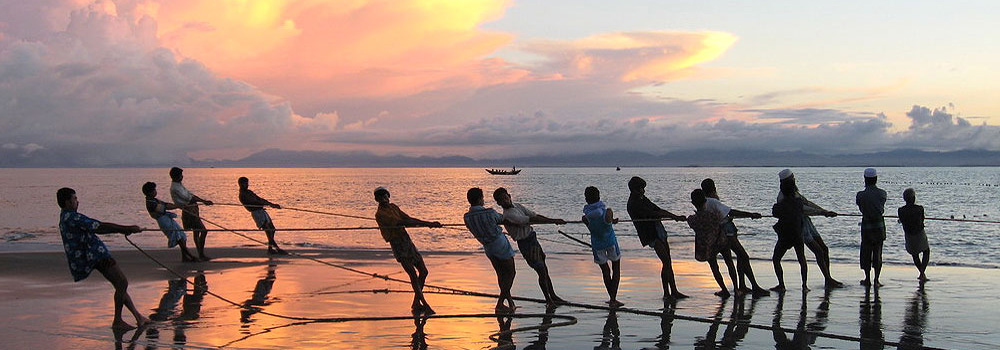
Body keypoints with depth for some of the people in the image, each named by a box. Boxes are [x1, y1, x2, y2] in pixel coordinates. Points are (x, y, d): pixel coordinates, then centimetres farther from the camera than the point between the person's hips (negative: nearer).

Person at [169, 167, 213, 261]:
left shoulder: (179, 185, 15)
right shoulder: (175, 188, -17)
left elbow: (190, 194, 17)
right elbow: (189, 198, -18)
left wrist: (203, 201, 11)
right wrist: (204, 201, -11)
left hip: (193, 210, 11)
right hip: (189, 211, -11)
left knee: (196, 232, 13)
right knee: (203, 231, -12)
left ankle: (201, 255, 17)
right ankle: (201, 255, -10)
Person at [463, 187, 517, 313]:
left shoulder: (467, 217, -10)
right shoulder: (490, 213, -23)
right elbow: (501, 219, -2)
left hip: (488, 247, 6)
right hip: (500, 243, -6)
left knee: (501, 274, 17)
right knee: (511, 272, 5)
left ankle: (510, 302, 22)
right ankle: (500, 304, -3)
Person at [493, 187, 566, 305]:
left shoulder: (517, 206, 8)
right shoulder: (508, 215, -21)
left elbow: (534, 215, 8)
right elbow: (531, 220, -22)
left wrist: (553, 220, -2)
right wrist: (554, 221, -20)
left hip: (533, 239, 9)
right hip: (525, 243, -9)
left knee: (544, 269, 16)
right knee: (541, 271, -6)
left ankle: (553, 296, 27)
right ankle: (548, 300, 6)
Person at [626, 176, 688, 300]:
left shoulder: (642, 199, 16)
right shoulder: (633, 205, -13)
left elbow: (658, 210, 18)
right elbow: (653, 214, -19)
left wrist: (676, 216, 8)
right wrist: (674, 217, -20)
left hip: (659, 232, 9)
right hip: (652, 236, -9)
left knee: (667, 262, 7)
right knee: (666, 262, -15)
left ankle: (673, 292, 9)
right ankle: (667, 293, -12)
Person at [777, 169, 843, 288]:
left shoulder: (794, 192, 16)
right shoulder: (783, 197, -15)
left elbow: (808, 203, 16)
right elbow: (802, 209, -20)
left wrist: (826, 212, 9)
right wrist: (821, 212, -19)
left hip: (807, 223, 9)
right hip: (799, 226, -9)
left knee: (825, 249, 8)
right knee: (819, 252, -12)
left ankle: (828, 280, 14)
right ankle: (828, 280, -6)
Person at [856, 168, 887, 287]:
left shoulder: (861, 195, -12)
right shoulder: (882, 193, -4)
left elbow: (861, 208, 2)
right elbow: (882, 209, 7)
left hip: (866, 225, -2)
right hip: (880, 225, 2)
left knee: (866, 252, 10)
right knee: (878, 253, 9)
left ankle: (868, 279, 14)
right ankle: (876, 280, 6)